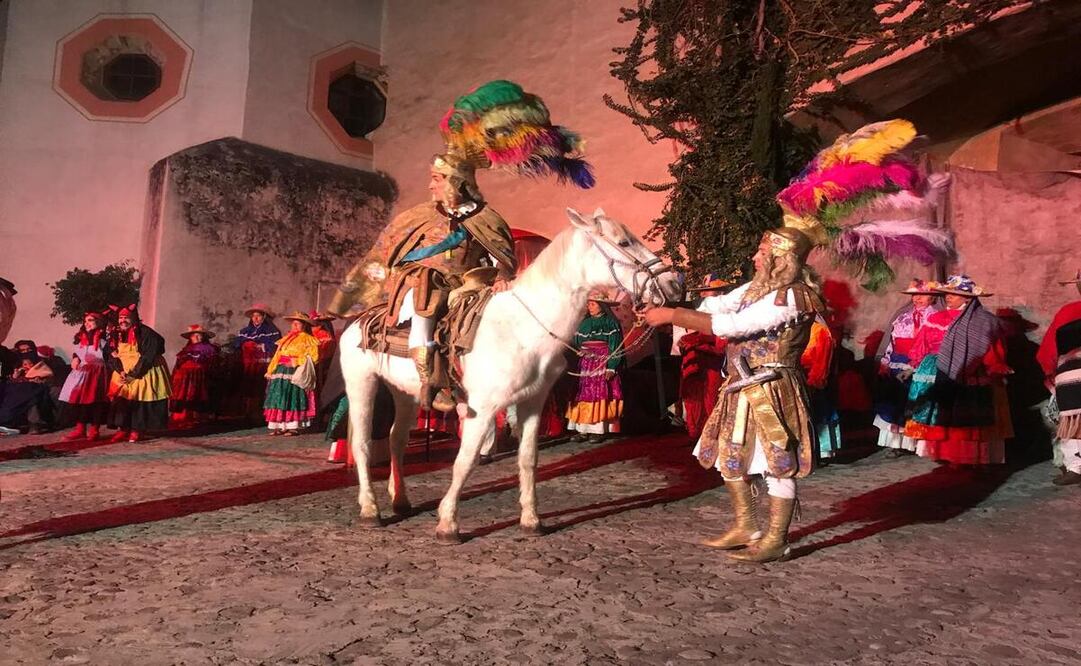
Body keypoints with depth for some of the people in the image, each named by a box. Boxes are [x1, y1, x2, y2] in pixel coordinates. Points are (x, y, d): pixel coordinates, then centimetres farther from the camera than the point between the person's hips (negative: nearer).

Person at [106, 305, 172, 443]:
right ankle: (123, 429, 2)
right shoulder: (117, 334, 8)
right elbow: (112, 356, 7)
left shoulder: (145, 333, -12)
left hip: (144, 373, -6)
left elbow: (148, 357, -17)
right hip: (123, 374, 6)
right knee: (121, 399, -2)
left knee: (140, 399, -8)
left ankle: (137, 430, -2)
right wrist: (120, 371, -11)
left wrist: (133, 374, -18)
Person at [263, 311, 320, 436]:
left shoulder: (306, 339, 2)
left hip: (294, 373, -6)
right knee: (279, 397, 2)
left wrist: (296, 361, -16)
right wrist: (271, 371, 14)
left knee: (292, 397, -7)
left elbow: (311, 357, -7)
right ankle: (279, 426, 6)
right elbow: (277, 356, 20)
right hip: (281, 372, 6)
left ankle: (293, 427, -4)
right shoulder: (286, 339, 22)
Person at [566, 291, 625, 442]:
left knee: (600, 395, -6)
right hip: (586, 365, 5)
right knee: (584, 395, 0)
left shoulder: (610, 323, -1)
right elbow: (575, 345, 13)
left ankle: (599, 430, -2)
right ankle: (583, 430, 3)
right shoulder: (584, 323, 14)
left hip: (603, 365, -4)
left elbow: (615, 347, -6)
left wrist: (611, 367, -14)